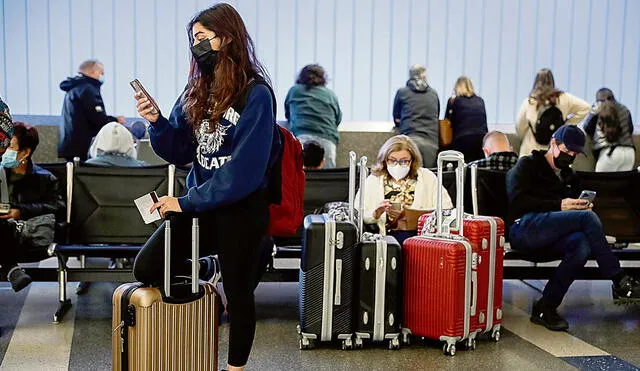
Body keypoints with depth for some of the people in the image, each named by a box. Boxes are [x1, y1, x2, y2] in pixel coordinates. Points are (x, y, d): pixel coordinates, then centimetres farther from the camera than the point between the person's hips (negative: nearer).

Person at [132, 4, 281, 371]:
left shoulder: (256, 94, -15)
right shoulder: (198, 91, 7)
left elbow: (244, 169, -21)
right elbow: (180, 151, 7)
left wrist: (188, 202, -21)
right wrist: (157, 122, -12)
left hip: (242, 210, -6)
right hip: (201, 205, 6)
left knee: (238, 293, 7)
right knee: (147, 268, -4)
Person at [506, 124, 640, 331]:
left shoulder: (567, 176, 33)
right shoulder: (528, 165, 10)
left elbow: (574, 204, 30)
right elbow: (517, 200, -6)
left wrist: (582, 205, 4)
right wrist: (559, 205, -12)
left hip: (547, 237, 7)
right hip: (524, 227, -6)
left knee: (583, 244, -29)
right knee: (588, 217, -24)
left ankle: (546, 308, -26)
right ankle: (620, 283, -17)